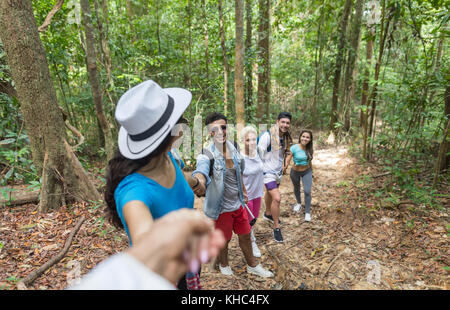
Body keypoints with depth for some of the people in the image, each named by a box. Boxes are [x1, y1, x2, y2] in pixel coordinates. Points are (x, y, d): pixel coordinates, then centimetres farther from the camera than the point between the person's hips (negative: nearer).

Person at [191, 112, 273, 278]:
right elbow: (201, 170, -46)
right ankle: (224, 265, 47)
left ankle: (252, 265, 45)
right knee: (224, 240, 16)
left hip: (238, 203, 6)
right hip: (222, 207, -5)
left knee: (245, 235, 21)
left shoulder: (233, 149, -2)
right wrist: (200, 183, -68)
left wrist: (243, 190, 21)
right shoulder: (207, 154, -23)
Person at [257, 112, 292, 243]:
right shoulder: (267, 136, -23)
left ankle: (268, 214, 51)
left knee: (270, 193, 27)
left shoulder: (285, 137, 1)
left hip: (278, 171, 8)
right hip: (268, 172, -8)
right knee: (277, 198, -17)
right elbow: (259, 155, -20)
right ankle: (276, 227, 1)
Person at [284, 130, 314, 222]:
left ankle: (307, 212, 5)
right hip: (295, 172, -1)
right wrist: (285, 166, -46)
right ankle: (299, 203, 50)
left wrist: (311, 171, 15)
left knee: (307, 191, -10)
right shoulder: (294, 148, -22)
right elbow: (288, 159, -26)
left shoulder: (310, 149, -9)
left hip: (307, 172, 1)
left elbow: (309, 161, 6)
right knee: (296, 189, 21)